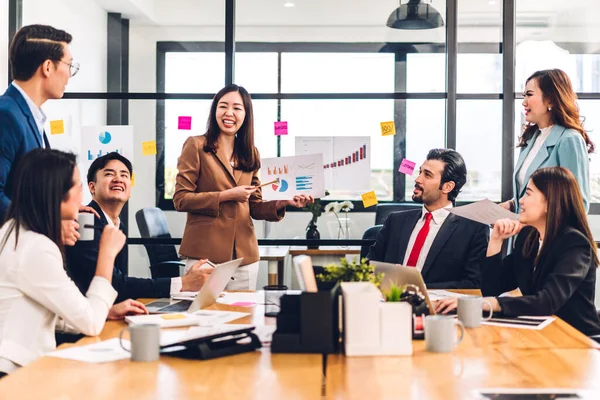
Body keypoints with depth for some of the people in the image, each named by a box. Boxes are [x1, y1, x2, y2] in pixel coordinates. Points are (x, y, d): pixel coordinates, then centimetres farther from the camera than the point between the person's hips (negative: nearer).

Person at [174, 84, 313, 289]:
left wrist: (282, 203, -4)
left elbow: (254, 207, 14)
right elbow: (180, 199, -6)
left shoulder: (250, 154, 14)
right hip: (205, 254, -4)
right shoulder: (196, 146, -1)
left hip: (244, 255, 5)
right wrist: (225, 196, -13)